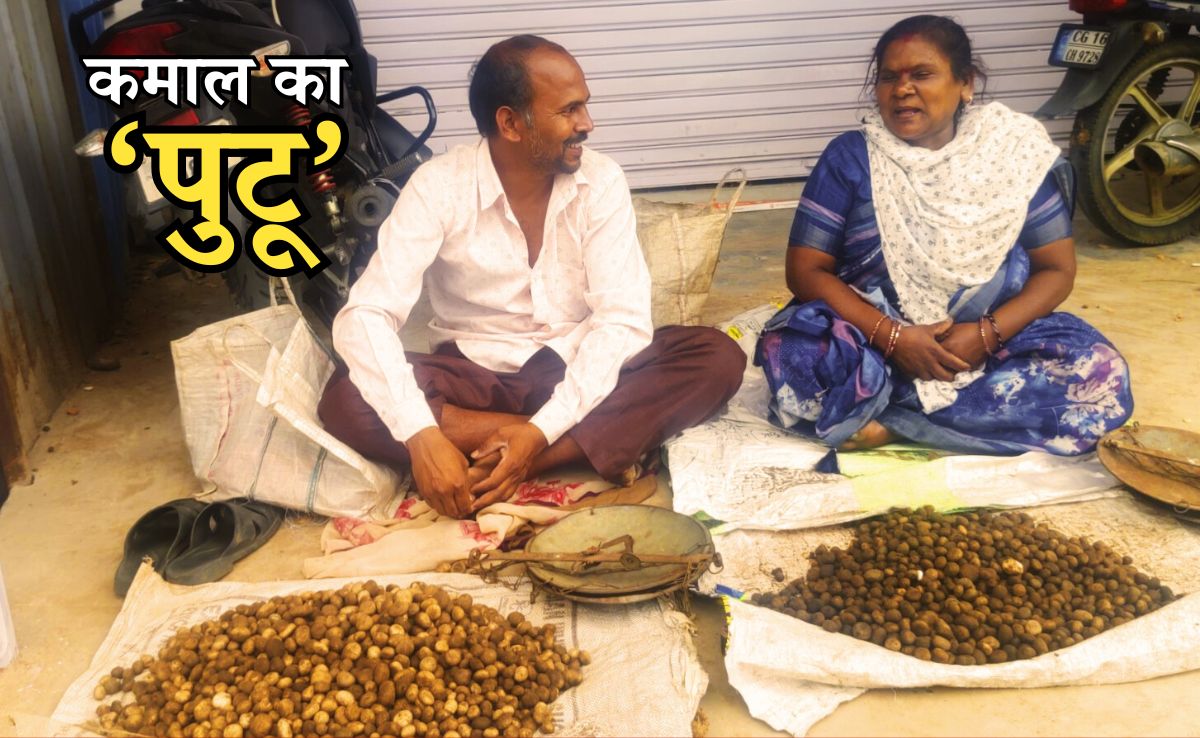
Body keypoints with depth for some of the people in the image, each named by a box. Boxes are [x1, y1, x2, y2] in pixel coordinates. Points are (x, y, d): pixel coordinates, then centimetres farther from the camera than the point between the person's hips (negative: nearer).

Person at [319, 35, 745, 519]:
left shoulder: (601, 181, -9)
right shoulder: (438, 186, -14)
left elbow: (623, 317, -17)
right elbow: (364, 316, -22)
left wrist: (543, 430, -31)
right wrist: (422, 437, -37)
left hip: (581, 374, 1)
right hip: (475, 375, 0)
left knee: (718, 357, -22)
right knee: (346, 400, -28)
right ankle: (597, 447, -24)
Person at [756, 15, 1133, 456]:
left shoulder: (1016, 150, -1)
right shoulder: (850, 157, -4)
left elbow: (1057, 269, 0)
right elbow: (806, 270, -9)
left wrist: (988, 334, -18)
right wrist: (892, 337, -22)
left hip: (981, 339, 3)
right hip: (873, 337, -2)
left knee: (1099, 375, -24)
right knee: (788, 352, -32)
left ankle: (891, 422, -23)